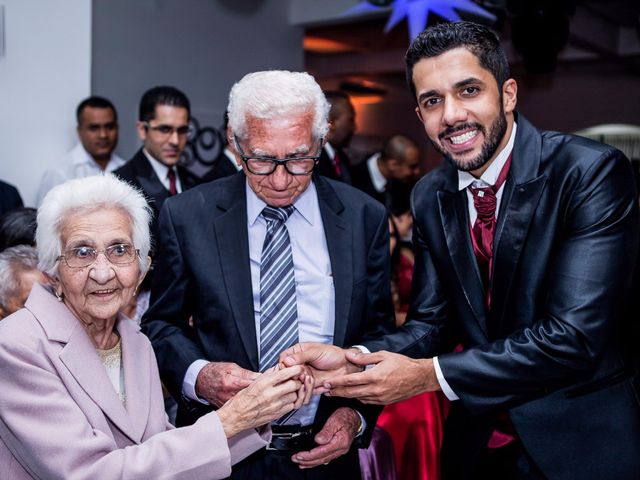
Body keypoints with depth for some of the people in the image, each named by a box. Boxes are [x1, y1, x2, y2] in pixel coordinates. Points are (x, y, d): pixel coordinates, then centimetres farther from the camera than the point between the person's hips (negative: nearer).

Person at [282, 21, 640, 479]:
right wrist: (352, 359, -19)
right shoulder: (430, 197, 0)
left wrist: (429, 374, -24)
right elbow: (431, 322, 0)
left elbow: (575, 337, -26)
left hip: (586, 442, -4)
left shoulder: (593, 171, -19)